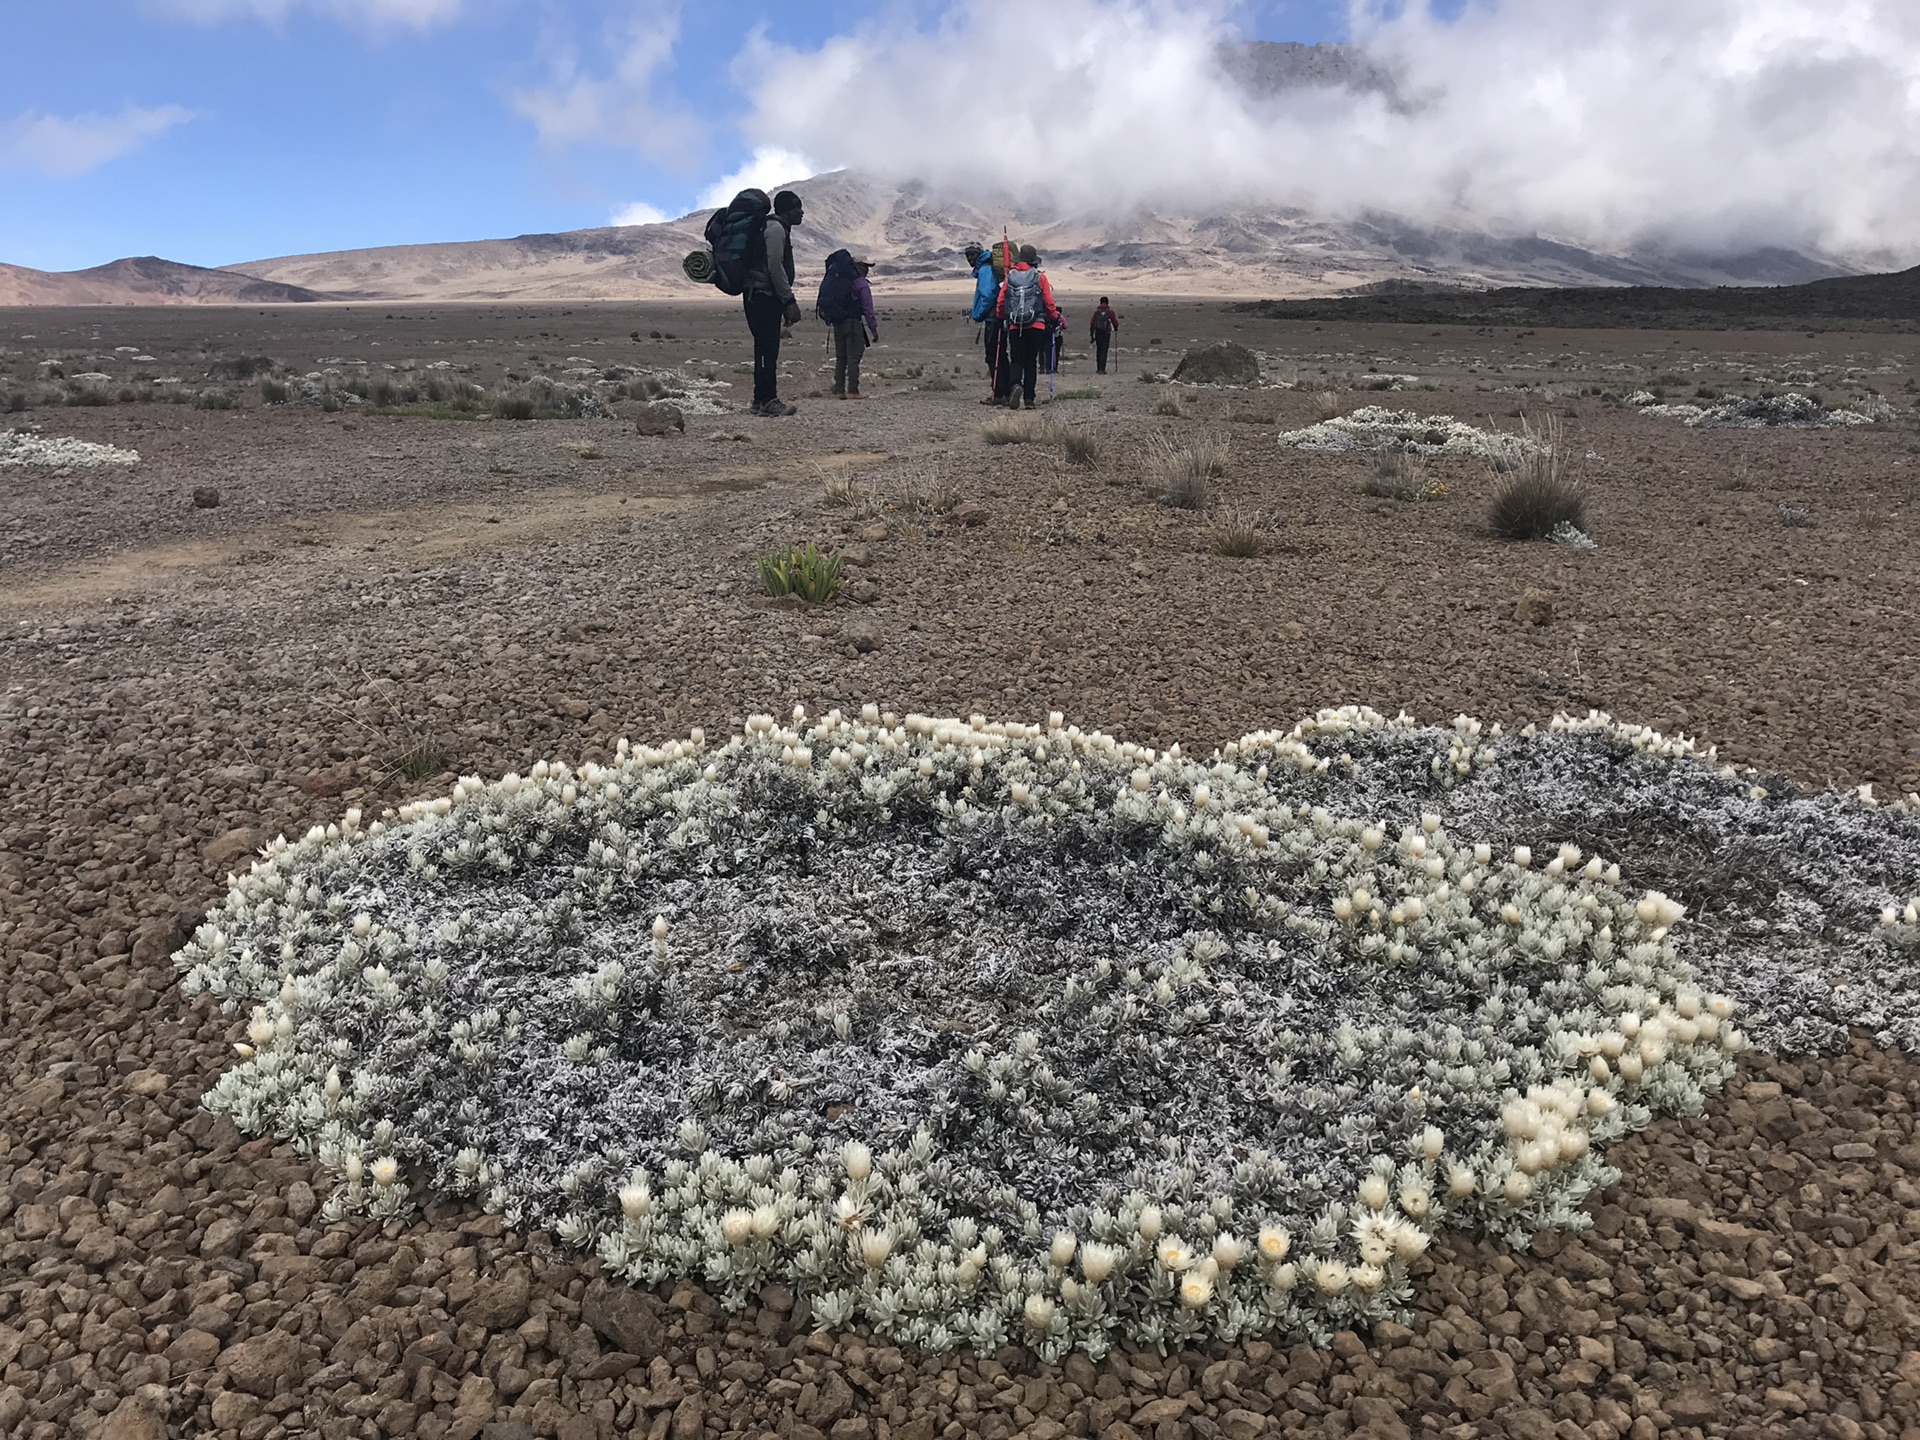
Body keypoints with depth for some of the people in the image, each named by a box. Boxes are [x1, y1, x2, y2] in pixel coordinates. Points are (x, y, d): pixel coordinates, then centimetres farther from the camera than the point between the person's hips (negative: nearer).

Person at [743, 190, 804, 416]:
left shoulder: (779, 228, 23)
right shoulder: (776, 228, -9)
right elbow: (775, 267, -18)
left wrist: (786, 303, 24)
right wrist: (789, 300, -19)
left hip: (760, 297, 10)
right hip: (763, 295, -10)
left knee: (766, 350, 10)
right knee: (768, 349, -12)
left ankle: (762, 400, 12)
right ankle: (767, 400, -13)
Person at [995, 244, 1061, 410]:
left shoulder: (1009, 277, 4)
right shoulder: (1040, 278, 0)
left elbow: (1000, 302, 7)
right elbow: (1049, 303, 1)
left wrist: (1001, 318, 25)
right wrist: (1056, 318, 18)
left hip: (1014, 327, 1)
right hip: (1036, 326, -1)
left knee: (1017, 361, 5)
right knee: (1031, 362, 7)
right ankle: (1029, 398, 5)